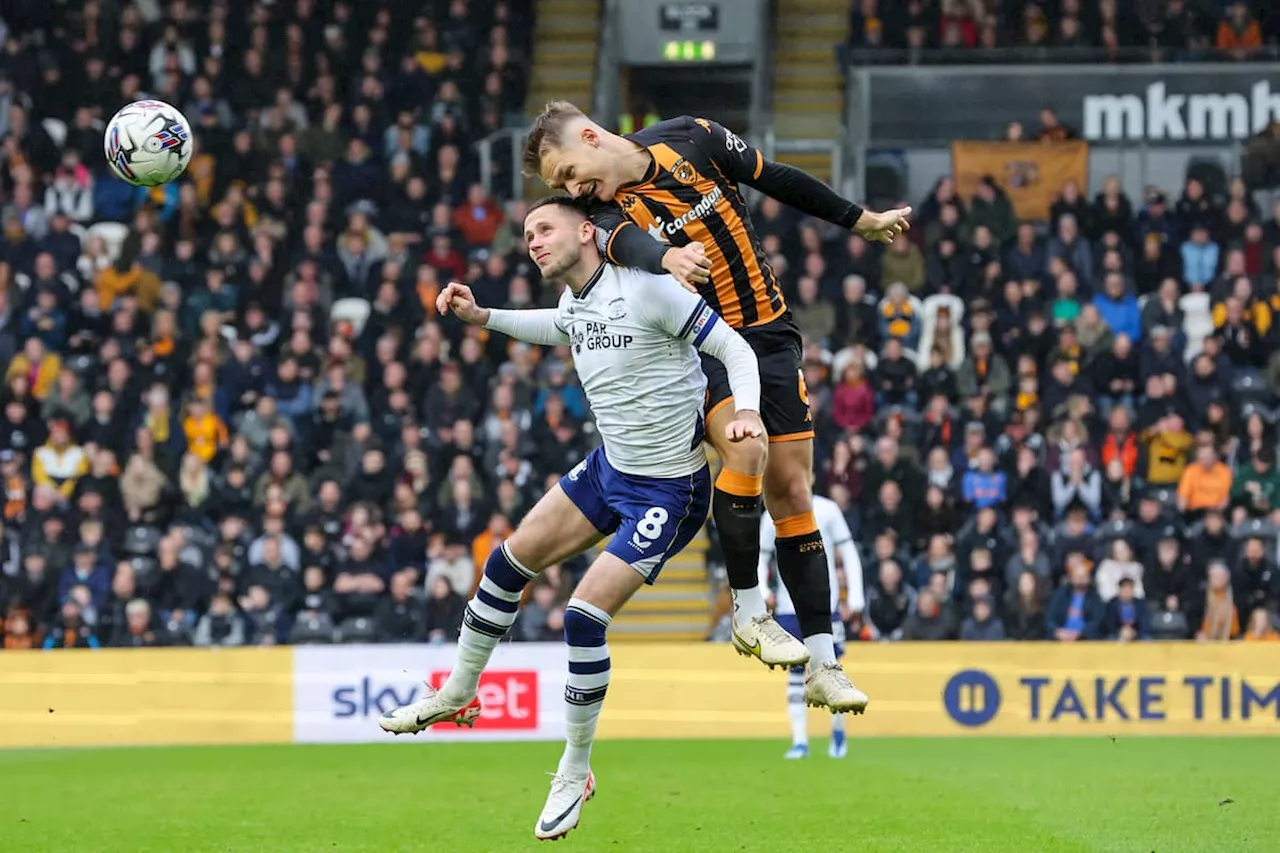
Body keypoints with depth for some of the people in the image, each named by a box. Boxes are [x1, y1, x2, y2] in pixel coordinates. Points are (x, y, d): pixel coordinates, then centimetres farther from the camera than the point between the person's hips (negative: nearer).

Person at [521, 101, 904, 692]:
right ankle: (748, 614, -13)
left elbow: (776, 179, 8)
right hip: (700, 348, -3)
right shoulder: (607, 212, -14)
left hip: (771, 335, 3)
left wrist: (860, 220, 17)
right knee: (747, 449, -29)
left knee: (789, 489, 0)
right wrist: (668, 258, -62)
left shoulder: (690, 138, -5)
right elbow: (630, 245, -38)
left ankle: (823, 663, 3)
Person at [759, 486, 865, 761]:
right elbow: (760, 557, 10)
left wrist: (855, 598, -3)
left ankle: (838, 730, 18)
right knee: (795, 672, 1)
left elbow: (849, 553, 3)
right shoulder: (773, 515, 3)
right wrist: (761, 591, -8)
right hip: (788, 607, 1)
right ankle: (799, 741, 4)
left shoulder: (827, 510, -1)